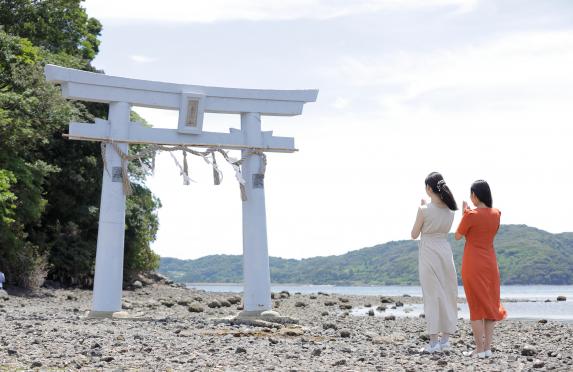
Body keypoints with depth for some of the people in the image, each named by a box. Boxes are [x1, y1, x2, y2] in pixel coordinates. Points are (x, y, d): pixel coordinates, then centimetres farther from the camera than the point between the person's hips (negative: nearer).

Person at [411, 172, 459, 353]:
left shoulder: (424, 210, -13)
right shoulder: (449, 210, 3)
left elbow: (414, 235, -3)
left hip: (428, 253, -5)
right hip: (445, 252, 5)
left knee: (432, 295, -1)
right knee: (447, 294, 10)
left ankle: (434, 341, 0)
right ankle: (445, 339, 13)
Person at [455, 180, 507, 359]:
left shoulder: (470, 215, -14)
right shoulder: (496, 214, 2)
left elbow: (457, 236, -1)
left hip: (473, 263, -5)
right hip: (490, 263, 5)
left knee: (476, 306, 0)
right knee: (490, 305, 10)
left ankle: (480, 349, 0)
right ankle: (487, 347, 9)